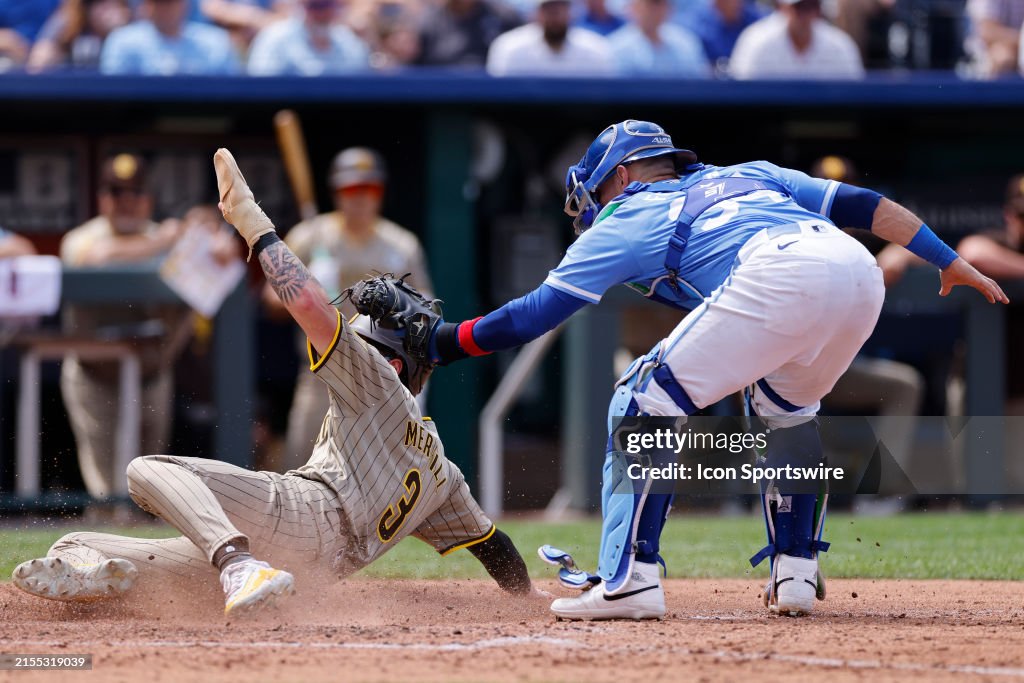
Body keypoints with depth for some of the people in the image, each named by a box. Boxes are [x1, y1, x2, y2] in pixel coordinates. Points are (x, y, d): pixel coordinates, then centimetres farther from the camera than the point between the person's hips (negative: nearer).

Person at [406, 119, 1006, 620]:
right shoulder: (749, 175, 40)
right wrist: (951, 263, 27)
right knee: (787, 409, 31)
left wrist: (443, 341, 35)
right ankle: (796, 574, 23)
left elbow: (533, 315, 23)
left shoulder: (626, 218, 26)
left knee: (646, 403, 6)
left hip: (776, 278, -6)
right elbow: (864, 204, 29)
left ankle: (630, 578, -4)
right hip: (861, 272, 6)